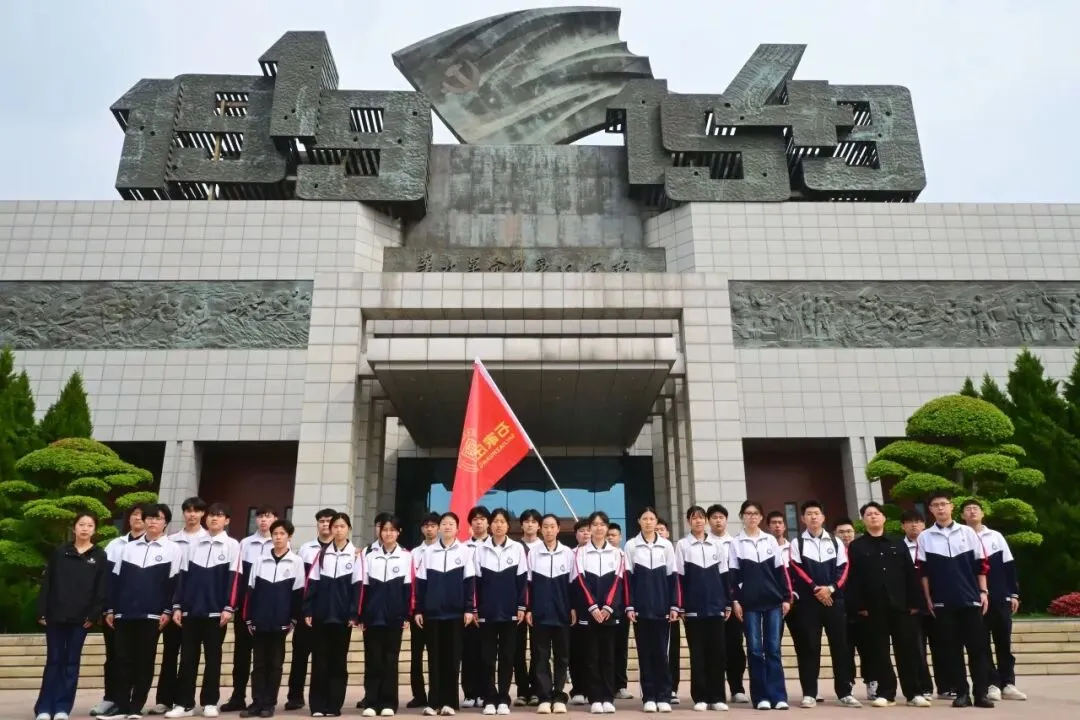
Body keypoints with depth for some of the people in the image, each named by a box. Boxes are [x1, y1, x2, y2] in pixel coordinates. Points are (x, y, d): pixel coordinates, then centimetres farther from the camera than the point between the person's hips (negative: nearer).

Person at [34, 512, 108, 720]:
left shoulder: (100, 557, 2)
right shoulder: (59, 552, 6)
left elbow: (102, 589, -1)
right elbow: (46, 583, 4)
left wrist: (93, 615, -8)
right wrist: (42, 611, -4)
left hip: (81, 618, 0)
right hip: (55, 616, 1)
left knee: (71, 662, 5)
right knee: (53, 661, 4)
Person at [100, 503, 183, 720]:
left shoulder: (172, 548, 2)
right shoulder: (129, 547, 13)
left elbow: (174, 582, -2)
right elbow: (115, 579, 12)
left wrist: (167, 611, -8)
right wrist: (110, 609, 5)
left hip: (151, 614, -3)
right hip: (124, 613, 3)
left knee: (144, 661, 2)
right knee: (123, 660, 4)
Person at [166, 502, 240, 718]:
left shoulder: (232, 545, 2)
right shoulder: (193, 544, 10)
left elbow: (233, 579, -3)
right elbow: (183, 576, 9)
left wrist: (229, 608, -10)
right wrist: (177, 606, 2)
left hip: (216, 611, -2)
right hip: (190, 610, 3)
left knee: (213, 657, 4)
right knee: (187, 657, 5)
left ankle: (210, 702, 12)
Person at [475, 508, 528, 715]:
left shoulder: (518, 548, 2)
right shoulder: (480, 549, 3)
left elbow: (522, 580, 2)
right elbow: (476, 581, 4)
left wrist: (522, 607, -3)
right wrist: (474, 609, 0)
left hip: (509, 611, 0)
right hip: (487, 611, 0)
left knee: (507, 656, 4)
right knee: (487, 657, 4)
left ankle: (503, 699, 12)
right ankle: (489, 700, 12)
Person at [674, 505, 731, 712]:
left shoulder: (719, 544, 9)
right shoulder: (682, 545, 2)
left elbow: (725, 575, 10)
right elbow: (678, 578, 0)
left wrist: (728, 603, 6)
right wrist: (679, 606, -5)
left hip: (716, 606, 2)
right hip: (693, 607, -2)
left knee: (717, 651, 2)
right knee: (697, 653, 2)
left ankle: (717, 697, 10)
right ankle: (700, 697, 8)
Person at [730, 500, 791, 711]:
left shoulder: (771, 540, 9)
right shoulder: (736, 543, 4)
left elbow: (780, 571, 8)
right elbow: (733, 574, 1)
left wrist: (786, 597, 3)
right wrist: (735, 601, -5)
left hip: (773, 601, 1)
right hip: (749, 603, -1)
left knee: (773, 649, 1)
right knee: (755, 649, 0)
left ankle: (778, 696, 3)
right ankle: (761, 696, 6)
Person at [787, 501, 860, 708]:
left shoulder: (836, 542, 11)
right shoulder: (797, 543, 5)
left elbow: (843, 569, 3)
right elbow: (797, 571, -3)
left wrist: (830, 588, -12)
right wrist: (815, 589, -13)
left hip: (834, 600, 2)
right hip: (808, 601, -2)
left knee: (840, 646, 2)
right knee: (809, 647, -1)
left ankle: (845, 692, 11)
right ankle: (809, 693, 5)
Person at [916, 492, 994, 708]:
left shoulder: (967, 532, 4)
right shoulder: (924, 537, 3)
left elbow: (981, 565, 6)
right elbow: (922, 571, 3)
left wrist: (983, 592, 1)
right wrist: (928, 599, 0)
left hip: (970, 599, 0)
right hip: (942, 602, 0)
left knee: (977, 647, 2)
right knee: (952, 649, 3)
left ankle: (981, 693, 9)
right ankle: (962, 693, 10)